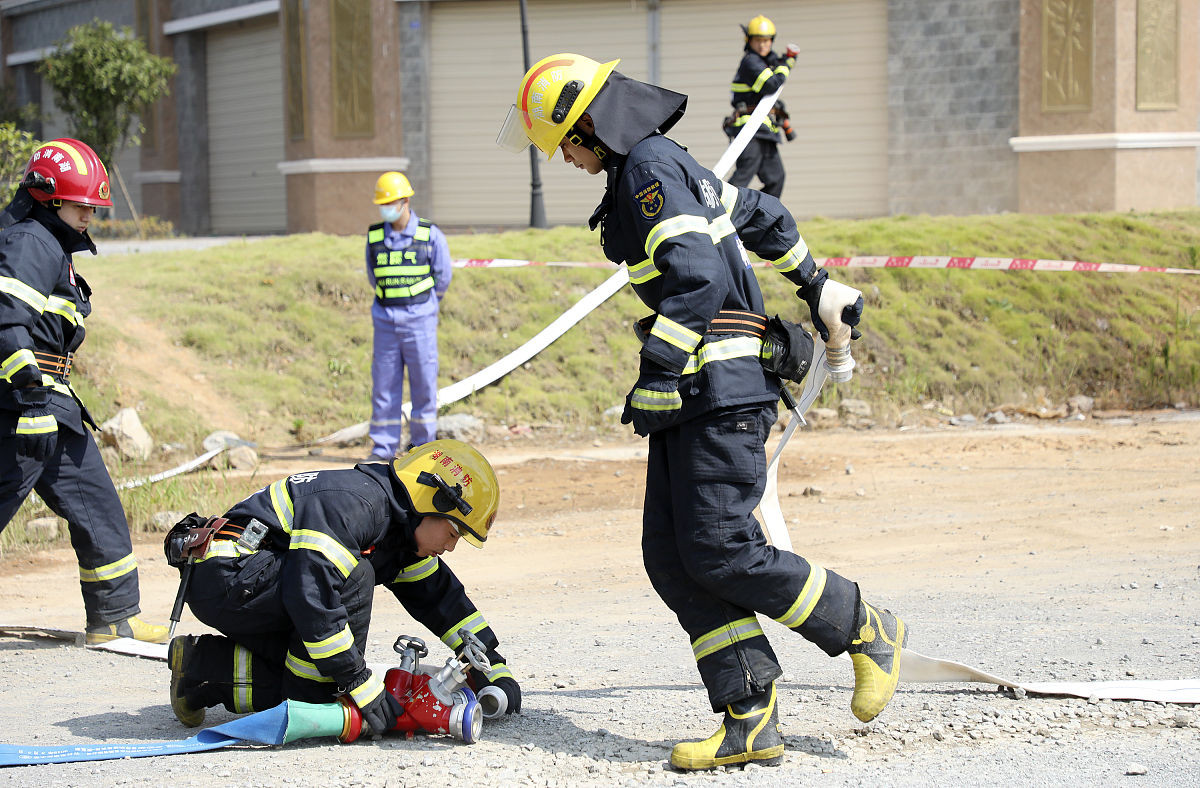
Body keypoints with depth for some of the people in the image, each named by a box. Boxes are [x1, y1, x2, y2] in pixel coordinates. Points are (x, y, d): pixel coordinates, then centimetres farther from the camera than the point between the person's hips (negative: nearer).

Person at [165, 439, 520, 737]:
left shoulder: (398, 528, 10)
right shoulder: (352, 503, -23)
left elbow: (438, 595, 18)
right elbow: (312, 596, -32)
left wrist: (493, 667, 13)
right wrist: (362, 684, -30)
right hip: (221, 578, -10)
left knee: (326, 680, 1)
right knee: (355, 577, -25)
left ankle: (201, 662, 8)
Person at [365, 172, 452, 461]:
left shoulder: (429, 234, -3)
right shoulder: (375, 236, 6)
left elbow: (443, 275, 5)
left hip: (419, 319, -3)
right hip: (385, 319, 3)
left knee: (424, 381, -1)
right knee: (384, 383, 2)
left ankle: (422, 443, 8)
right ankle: (383, 446, 7)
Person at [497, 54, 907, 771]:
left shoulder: (649, 168, -12)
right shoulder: (669, 166, 20)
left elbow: (698, 275, -24)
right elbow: (762, 215, 32)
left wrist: (658, 371, -23)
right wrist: (815, 286, 43)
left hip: (721, 388, -10)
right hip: (693, 396, 10)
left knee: (722, 553, -12)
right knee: (672, 558, 2)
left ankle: (868, 631, 6)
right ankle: (752, 720, -1)